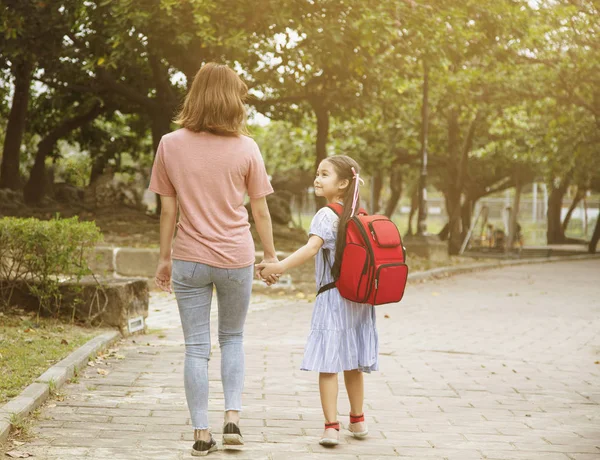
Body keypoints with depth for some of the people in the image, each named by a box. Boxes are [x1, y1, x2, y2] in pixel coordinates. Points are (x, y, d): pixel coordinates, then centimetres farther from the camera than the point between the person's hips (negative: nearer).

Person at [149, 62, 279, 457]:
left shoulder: (170, 145, -3)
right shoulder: (245, 148, -5)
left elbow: (168, 208, 1)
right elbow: (260, 210, 0)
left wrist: (165, 258, 10)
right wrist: (271, 254, 12)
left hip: (190, 259, 0)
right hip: (236, 258, 0)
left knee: (196, 347, 7)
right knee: (233, 338, 19)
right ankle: (233, 416, 8)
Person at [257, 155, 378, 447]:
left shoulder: (326, 215, -12)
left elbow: (312, 247, -28)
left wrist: (281, 266, -38)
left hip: (332, 299, -7)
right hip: (358, 298, 7)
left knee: (327, 364, -6)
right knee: (352, 363, 18)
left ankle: (331, 426, -11)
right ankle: (357, 420, 30)